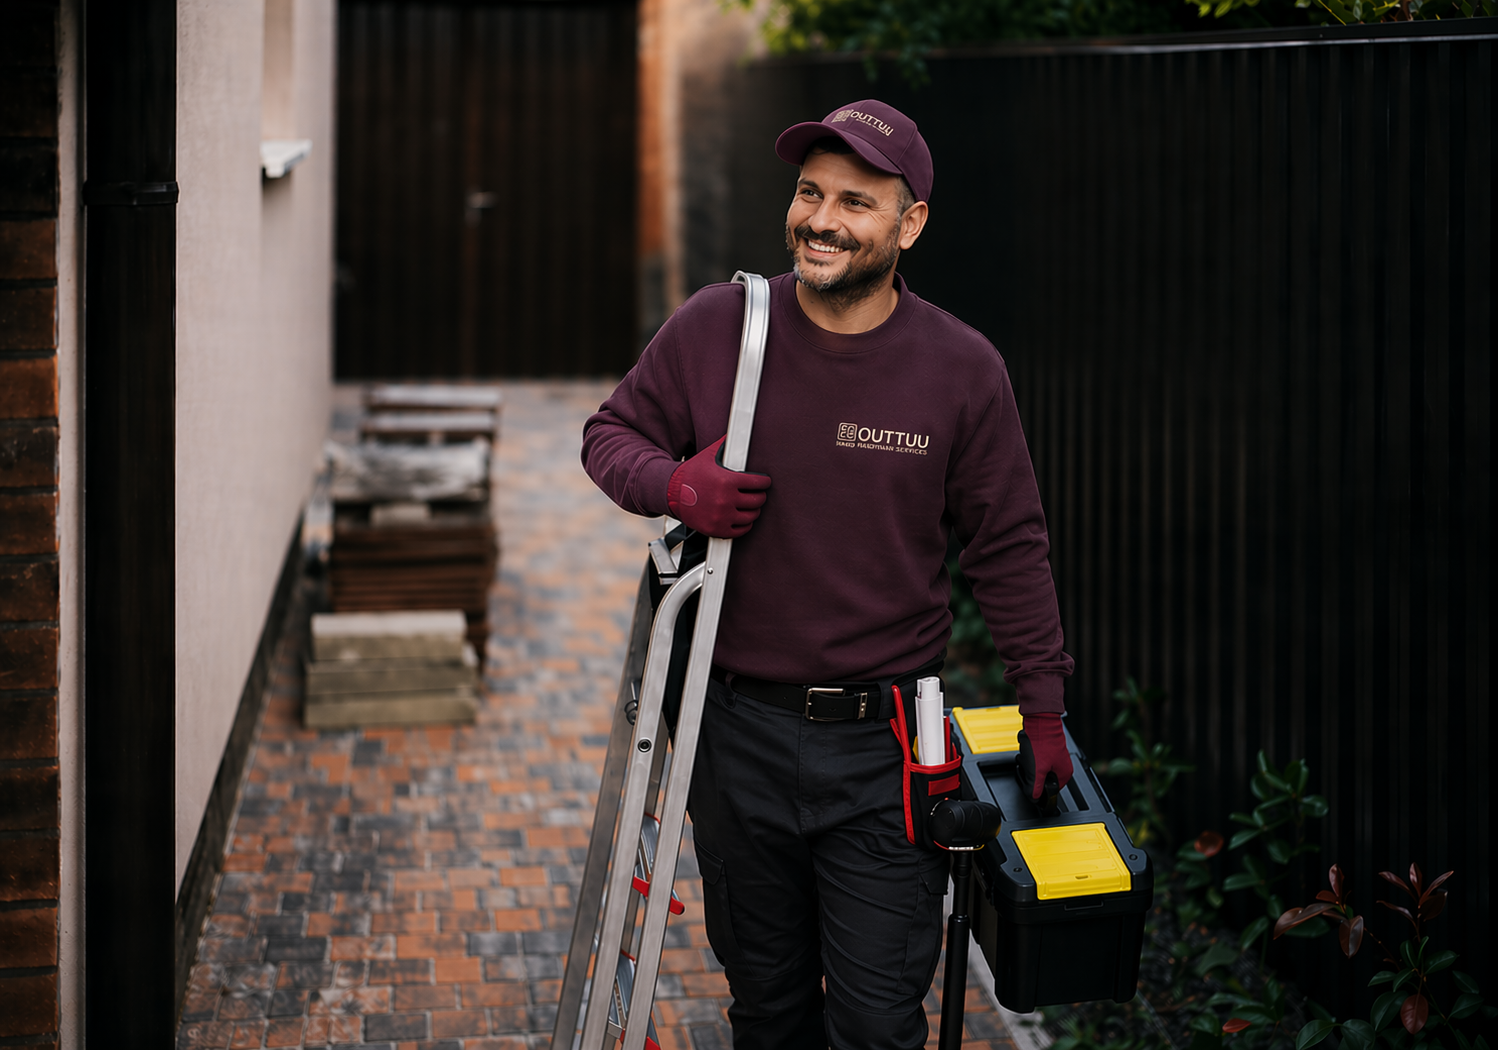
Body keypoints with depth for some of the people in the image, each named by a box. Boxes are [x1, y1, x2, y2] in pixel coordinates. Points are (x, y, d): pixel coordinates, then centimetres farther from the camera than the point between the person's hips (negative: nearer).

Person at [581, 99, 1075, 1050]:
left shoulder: (963, 369, -6)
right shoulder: (714, 329, -4)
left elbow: (1009, 546, 3)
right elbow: (612, 433, 9)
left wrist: (1043, 705, 6)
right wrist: (674, 485, -13)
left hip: (885, 747, -2)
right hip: (738, 733, 2)